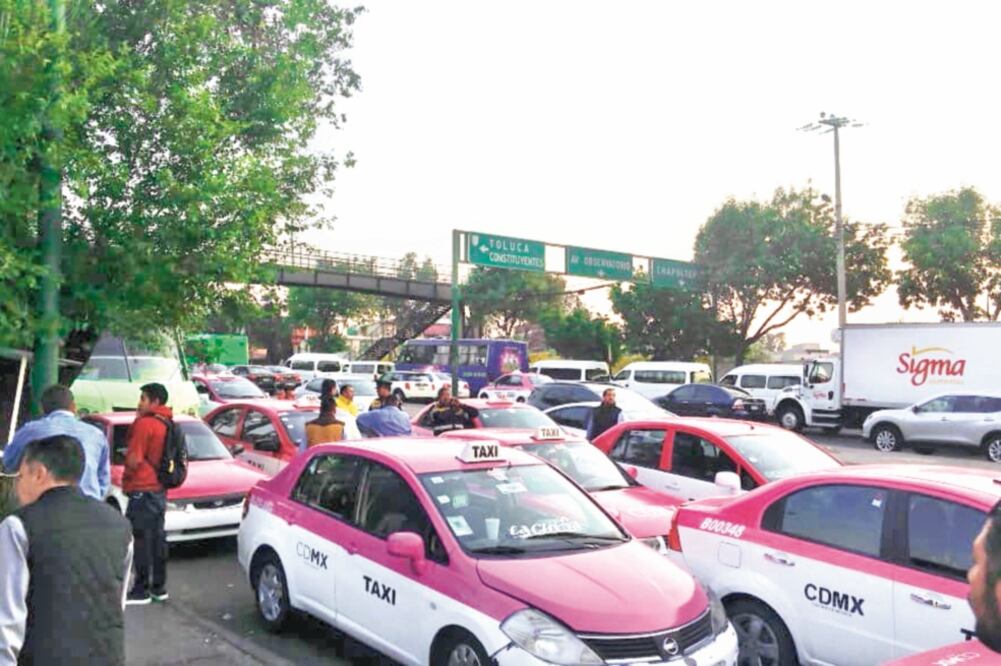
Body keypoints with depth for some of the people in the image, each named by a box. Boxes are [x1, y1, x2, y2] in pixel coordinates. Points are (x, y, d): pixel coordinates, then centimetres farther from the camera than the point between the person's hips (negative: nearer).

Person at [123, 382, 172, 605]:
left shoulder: (145, 423, -16)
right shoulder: (166, 424, 11)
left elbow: (133, 460, -19)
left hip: (142, 491, -9)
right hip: (159, 490, 9)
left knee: (141, 541, -2)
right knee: (157, 538, 13)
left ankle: (141, 590, 3)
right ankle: (159, 587, 21)